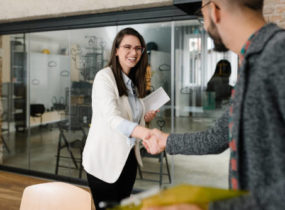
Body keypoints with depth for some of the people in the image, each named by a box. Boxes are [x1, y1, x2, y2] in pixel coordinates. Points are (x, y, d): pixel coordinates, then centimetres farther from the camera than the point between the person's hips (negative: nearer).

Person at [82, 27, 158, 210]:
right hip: (104, 158, -7)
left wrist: (146, 118, -2)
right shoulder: (104, 77, -15)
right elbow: (112, 119, -30)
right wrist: (147, 133, -45)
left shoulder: (134, 81, 9)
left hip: (128, 157, 7)